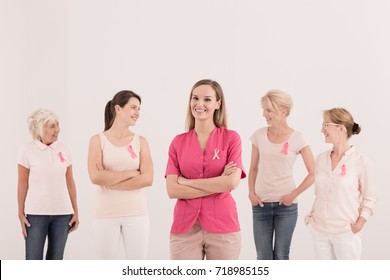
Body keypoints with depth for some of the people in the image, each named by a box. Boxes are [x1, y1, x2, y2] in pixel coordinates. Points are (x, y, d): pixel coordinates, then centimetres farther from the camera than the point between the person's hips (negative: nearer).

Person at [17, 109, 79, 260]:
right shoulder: (27, 150, -4)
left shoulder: (63, 149, 5)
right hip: (36, 213, -3)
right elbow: (22, 184, -1)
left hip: (62, 214, 3)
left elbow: (70, 182, 9)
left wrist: (75, 211, 8)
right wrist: (21, 214, -3)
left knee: (55, 260, 9)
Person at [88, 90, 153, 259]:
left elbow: (147, 179, -7)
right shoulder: (98, 140, 1)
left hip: (136, 213, 1)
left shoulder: (140, 141, 5)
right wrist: (131, 173, -10)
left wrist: (110, 181, -11)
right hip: (106, 213, -1)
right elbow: (96, 177, -13)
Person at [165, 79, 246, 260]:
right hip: (185, 228, 1)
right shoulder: (178, 142, 5)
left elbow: (232, 182, -13)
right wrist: (219, 184, -10)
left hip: (222, 226, -1)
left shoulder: (231, 138, 0)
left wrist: (187, 182, -7)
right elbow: (172, 190, -5)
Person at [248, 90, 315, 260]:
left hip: (286, 204, -2)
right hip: (261, 204, 2)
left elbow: (313, 173, -3)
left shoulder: (297, 138, -6)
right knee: (263, 257, 5)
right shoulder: (259, 135, 2)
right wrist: (251, 193, -2)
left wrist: (294, 194, -9)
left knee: (281, 256, 5)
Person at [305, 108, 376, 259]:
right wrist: (311, 216, 5)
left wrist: (359, 224, -13)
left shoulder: (361, 161, -8)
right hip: (319, 230, 5)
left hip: (346, 232, -4)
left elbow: (369, 199, -3)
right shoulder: (321, 159, 6)